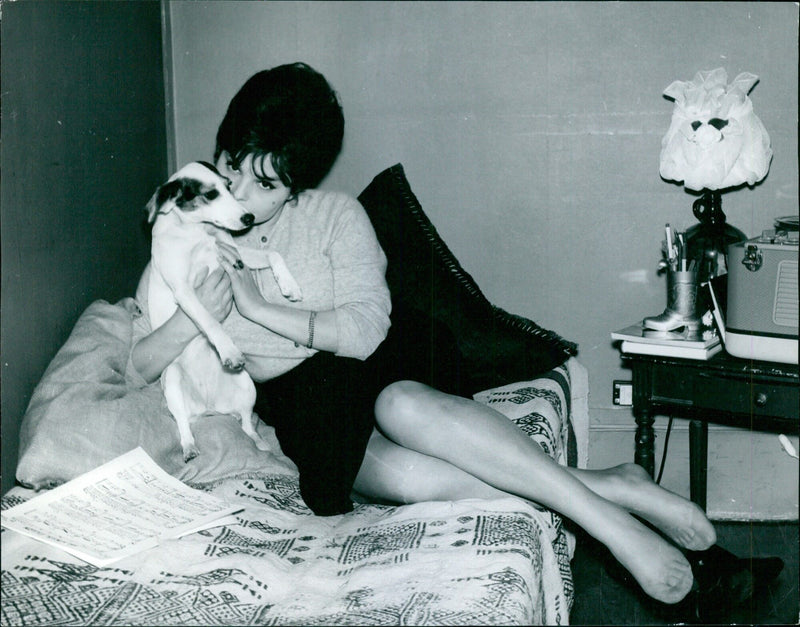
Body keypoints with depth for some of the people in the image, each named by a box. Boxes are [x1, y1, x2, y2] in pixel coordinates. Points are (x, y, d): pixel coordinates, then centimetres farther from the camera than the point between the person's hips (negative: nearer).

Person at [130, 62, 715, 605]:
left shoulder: (335, 215, -3)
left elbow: (367, 328, -13)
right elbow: (137, 365, 0)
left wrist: (262, 309, -21)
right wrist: (195, 315, -21)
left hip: (368, 371, -1)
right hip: (292, 407, 1)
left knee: (400, 406, -40)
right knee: (401, 474, -34)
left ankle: (605, 514, -38)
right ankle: (607, 487, -32)